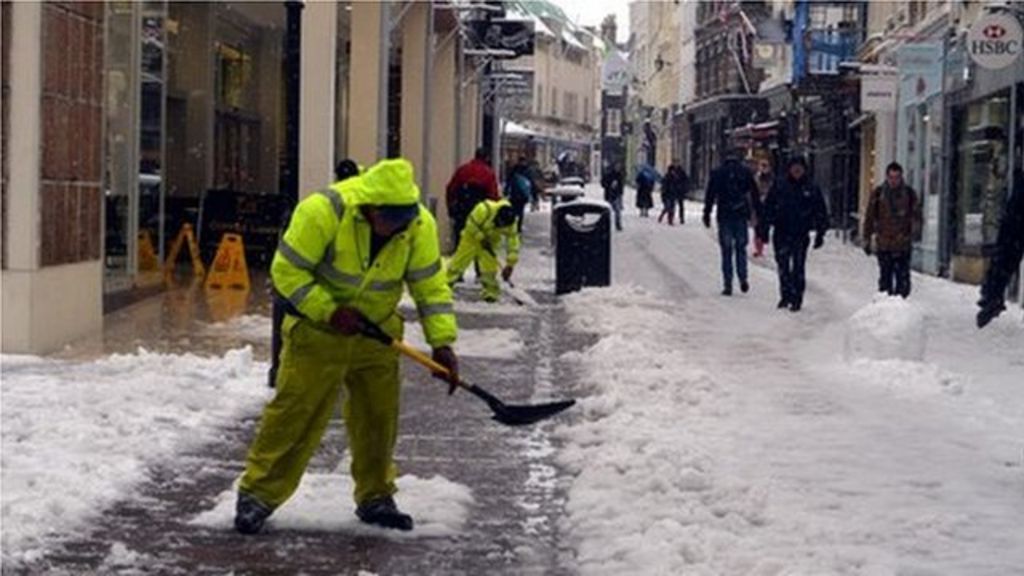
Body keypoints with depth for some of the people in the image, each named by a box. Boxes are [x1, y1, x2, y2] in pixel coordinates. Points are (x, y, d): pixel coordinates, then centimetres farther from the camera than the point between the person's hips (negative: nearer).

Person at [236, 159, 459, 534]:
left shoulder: (420, 226, -14)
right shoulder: (322, 212, -27)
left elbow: (430, 285, -4)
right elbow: (287, 272, -20)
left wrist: (441, 342, -11)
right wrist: (329, 311, -26)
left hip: (377, 333, 4)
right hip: (318, 329, -4)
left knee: (379, 417, 10)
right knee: (295, 413, -6)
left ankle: (375, 499, 26)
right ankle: (258, 495, 4)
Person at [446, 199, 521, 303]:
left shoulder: (510, 223, -21)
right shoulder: (485, 209, -36)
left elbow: (513, 242, -16)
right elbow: (471, 225, -26)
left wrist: (510, 265, -17)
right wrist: (482, 240, -24)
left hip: (490, 240, 3)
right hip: (472, 236, -3)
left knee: (490, 266, -6)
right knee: (460, 260, -1)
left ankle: (491, 292, 7)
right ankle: (445, 283, 11)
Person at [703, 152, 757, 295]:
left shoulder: (717, 173, 4)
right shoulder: (746, 172, 6)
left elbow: (710, 196, 1)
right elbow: (755, 194, 5)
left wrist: (707, 214, 5)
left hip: (724, 216, -1)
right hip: (741, 215, 1)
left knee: (726, 251, 3)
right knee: (741, 248, 13)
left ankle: (728, 285, -1)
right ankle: (743, 278, -3)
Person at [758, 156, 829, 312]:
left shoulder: (812, 190, 4)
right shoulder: (779, 187, 3)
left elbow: (821, 213, 8)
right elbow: (768, 209, 5)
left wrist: (820, 234, 3)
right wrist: (764, 230, 1)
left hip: (801, 235, -1)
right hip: (781, 234, 1)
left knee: (798, 268, -1)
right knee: (783, 266, 1)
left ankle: (797, 299, 5)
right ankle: (786, 295, 13)